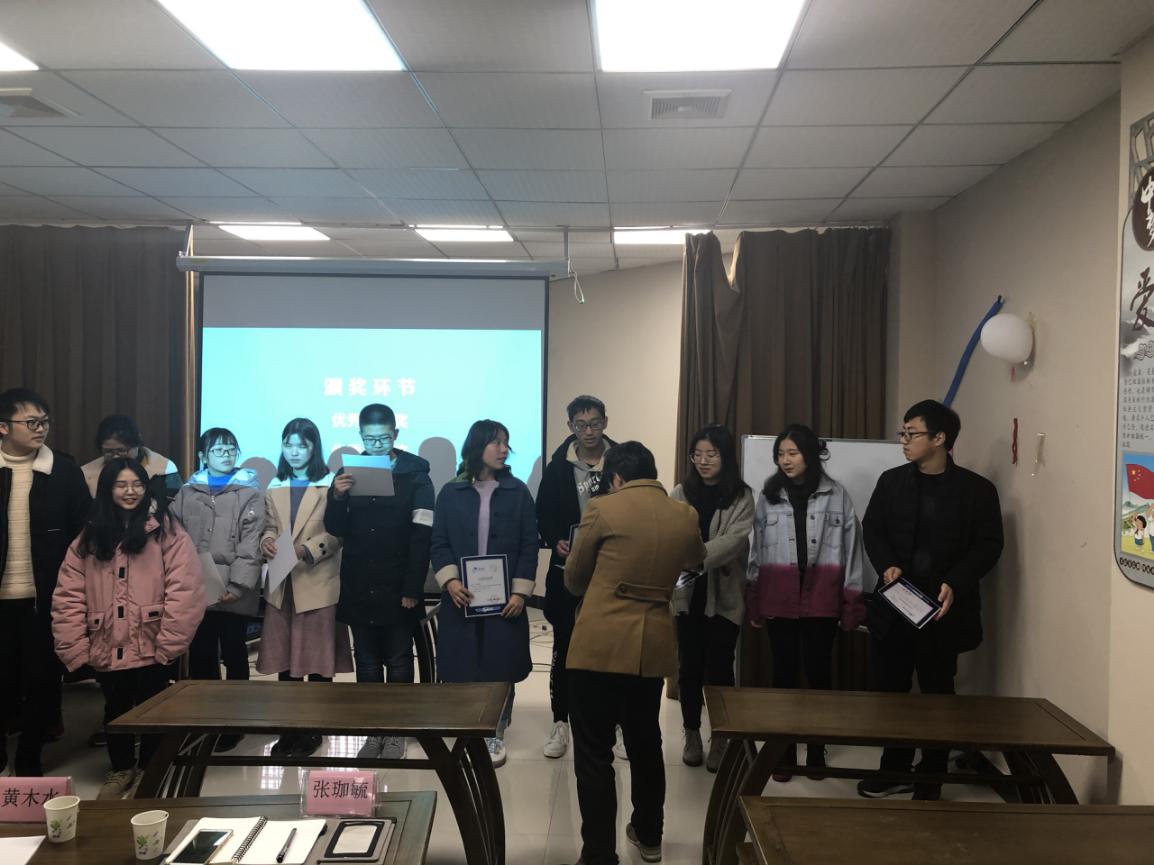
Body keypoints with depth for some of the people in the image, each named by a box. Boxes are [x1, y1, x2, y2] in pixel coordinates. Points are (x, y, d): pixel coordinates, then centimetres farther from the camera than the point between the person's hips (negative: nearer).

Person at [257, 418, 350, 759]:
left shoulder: (330, 484, -7)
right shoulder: (274, 487, 13)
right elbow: (270, 526, 11)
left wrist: (307, 549, -23)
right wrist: (266, 540, -10)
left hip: (318, 583, -5)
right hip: (282, 584, 5)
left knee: (318, 659, 4)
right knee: (285, 658, 9)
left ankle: (313, 729, 16)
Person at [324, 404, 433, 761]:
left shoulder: (415, 475, -5)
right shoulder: (348, 472, 4)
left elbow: (421, 536, -9)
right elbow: (335, 529, 2)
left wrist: (412, 589, -15)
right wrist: (337, 498, -18)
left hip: (398, 589, -3)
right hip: (358, 589, 3)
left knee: (398, 663, 7)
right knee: (367, 663, 11)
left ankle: (396, 731, 18)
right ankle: (374, 731, 22)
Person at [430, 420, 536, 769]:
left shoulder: (517, 492, 3)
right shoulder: (451, 492, 4)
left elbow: (529, 545, 1)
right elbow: (439, 543, 2)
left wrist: (520, 592, -7)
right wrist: (449, 580, -14)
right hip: (461, 597, 0)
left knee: (501, 668, 4)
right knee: (462, 667, 4)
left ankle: (495, 736, 20)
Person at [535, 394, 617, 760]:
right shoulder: (558, 466, 0)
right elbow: (543, 514, 5)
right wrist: (555, 541, -12)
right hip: (568, 570, 1)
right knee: (564, 648, 7)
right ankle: (560, 722, 19)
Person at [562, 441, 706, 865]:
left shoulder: (603, 508, -7)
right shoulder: (686, 516, 5)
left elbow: (573, 579, 5)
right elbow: (697, 559, 28)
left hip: (600, 645, -5)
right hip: (654, 645, 5)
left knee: (594, 752, 3)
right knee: (646, 743, 21)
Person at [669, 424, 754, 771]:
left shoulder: (741, 497, -3)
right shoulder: (681, 493, 4)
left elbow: (734, 539, -17)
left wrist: (697, 557, -31)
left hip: (724, 595, -2)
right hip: (687, 592, 2)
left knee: (720, 668, 4)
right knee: (690, 666, 9)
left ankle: (719, 739, 19)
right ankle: (692, 735, 24)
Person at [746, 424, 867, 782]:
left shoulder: (836, 495, 0)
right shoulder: (768, 495, 5)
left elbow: (851, 548, 0)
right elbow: (757, 549, 6)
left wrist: (853, 601, -3)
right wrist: (754, 601, 5)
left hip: (822, 599, -1)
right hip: (779, 598, 1)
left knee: (819, 672, 6)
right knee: (784, 672, 7)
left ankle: (817, 750, 21)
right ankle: (783, 751, 17)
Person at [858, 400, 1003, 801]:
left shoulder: (977, 489, -3)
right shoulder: (891, 481, 6)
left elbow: (988, 546, -5)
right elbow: (872, 528, 6)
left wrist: (955, 583, -19)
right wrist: (887, 565, -13)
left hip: (943, 608, -3)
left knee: (936, 693, 8)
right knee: (891, 688, 10)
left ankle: (930, 782, 21)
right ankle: (894, 770, 27)